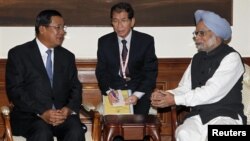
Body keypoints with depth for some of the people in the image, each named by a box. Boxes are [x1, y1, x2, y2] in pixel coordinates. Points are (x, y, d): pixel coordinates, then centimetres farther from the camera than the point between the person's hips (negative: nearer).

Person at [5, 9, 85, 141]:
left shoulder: (67, 56, 17)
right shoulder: (18, 54, 3)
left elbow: (75, 88, 13)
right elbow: (14, 90, -5)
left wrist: (69, 109, -9)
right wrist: (41, 112, -17)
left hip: (62, 114, 3)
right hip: (30, 115, -3)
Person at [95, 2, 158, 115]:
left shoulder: (146, 41, -2)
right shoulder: (104, 42, 4)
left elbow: (150, 72, -3)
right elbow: (101, 71, 6)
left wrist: (137, 95, -18)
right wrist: (108, 91, -14)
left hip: (139, 91, -1)